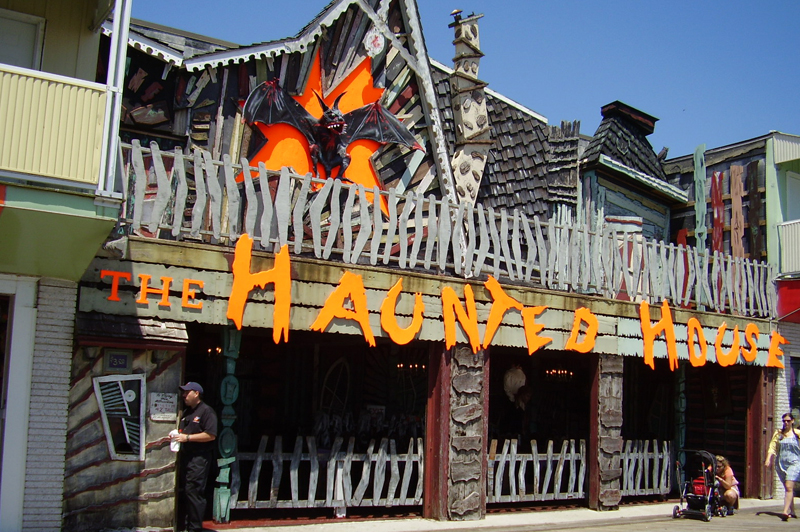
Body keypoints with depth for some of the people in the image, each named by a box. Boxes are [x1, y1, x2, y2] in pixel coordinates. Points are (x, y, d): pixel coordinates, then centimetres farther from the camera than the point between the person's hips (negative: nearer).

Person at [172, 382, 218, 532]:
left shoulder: (206, 411, -9)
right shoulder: (186, 412, 19)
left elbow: (211, 435, -17)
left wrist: (187, 437, -18)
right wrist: (176, 436, 7)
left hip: (199, 458, -9)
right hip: (186, 456, 9)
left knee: (193, 492, -10)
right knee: (187, 492, 12)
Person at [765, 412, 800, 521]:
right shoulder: (778, 433, 8)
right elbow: (772, 447, 4)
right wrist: (768, 459, -8)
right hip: (781, 463, 4)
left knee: (789, 487, -17)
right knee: (787, 488, 11)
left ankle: (785, 512, -22)